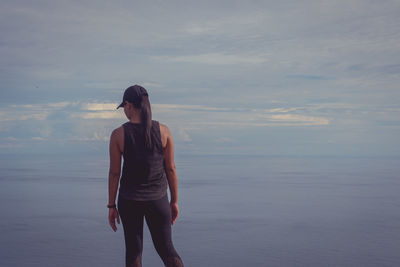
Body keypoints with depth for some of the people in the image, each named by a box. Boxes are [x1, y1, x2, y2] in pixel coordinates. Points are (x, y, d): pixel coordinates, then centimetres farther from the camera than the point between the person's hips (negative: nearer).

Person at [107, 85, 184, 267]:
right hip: (158, 199, 1)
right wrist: (174, 201, 7)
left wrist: (111, 206, 4)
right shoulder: (163, 131, -8)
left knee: (133, 251, 14)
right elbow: (171, 168, -3)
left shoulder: (118, 134, -11)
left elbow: (114, 173, -7)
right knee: (166, 249, 13)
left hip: (129, 199, -1)